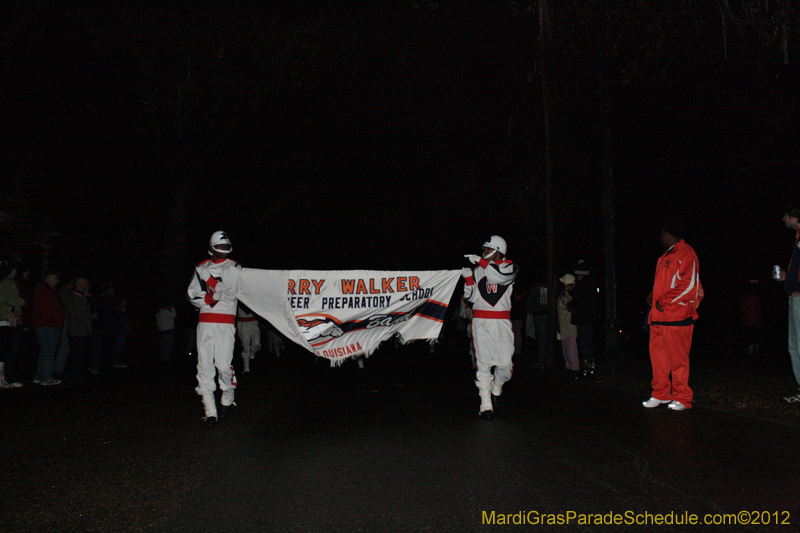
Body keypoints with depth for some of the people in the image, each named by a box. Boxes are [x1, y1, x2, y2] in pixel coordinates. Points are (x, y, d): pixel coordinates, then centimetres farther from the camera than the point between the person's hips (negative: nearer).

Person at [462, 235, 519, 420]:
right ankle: (486, 404, -2)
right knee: (482, 362, -6)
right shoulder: (477, 270, 11)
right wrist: (468, 278, -6)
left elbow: (501, 276, -19)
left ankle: (496, 390, 27)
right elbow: (471, 297, 8)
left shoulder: (510, 267, 5)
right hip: (481, 321, 1)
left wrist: (480, 261, -19)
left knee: (505, 362, -3)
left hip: (502, 322, -1)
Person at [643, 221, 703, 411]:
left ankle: (681, 398, 6)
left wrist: (665, 301, -16)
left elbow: (690, 286, -15)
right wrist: (653, 295, 6)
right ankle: (661, 394, 17)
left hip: (677, 316, -9)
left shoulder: (685, 254, -8)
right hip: (659, 316, 9)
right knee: (658, 354, 9)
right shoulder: (665, 257, 21)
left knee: (678, 358, -2)